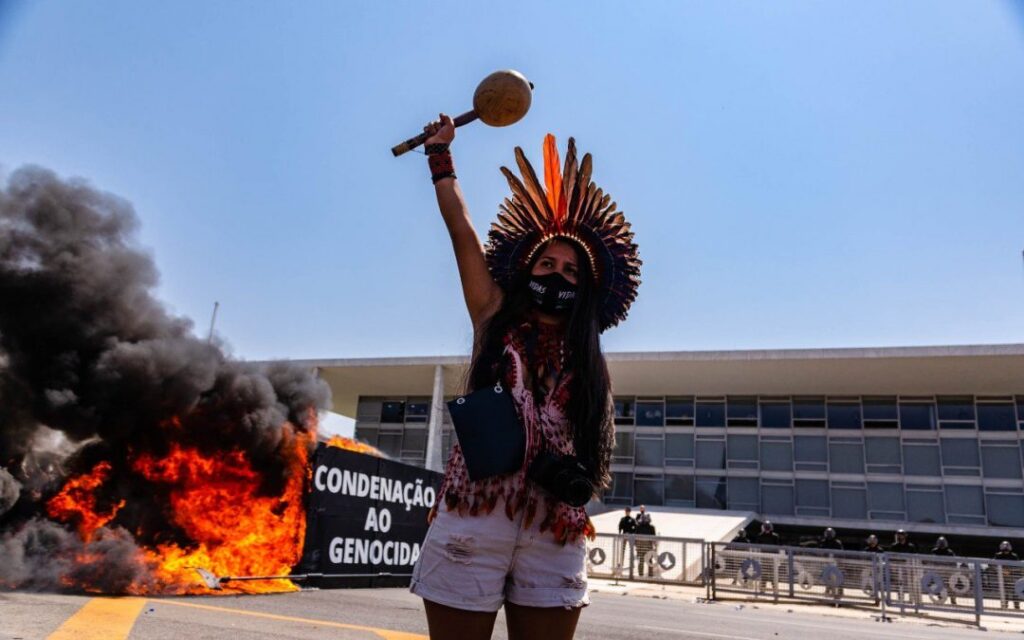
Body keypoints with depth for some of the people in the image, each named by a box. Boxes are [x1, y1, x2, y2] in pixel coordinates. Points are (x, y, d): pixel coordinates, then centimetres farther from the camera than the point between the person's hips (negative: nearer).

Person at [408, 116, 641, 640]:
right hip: (473, 515, -2)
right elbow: (461, 229, 8)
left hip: (554, 532, 2)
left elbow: (589, 444, 16)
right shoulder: (495, 318, 10)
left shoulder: (584, 356, 15)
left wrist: (576, 477, -6)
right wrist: (440, 154, 15)